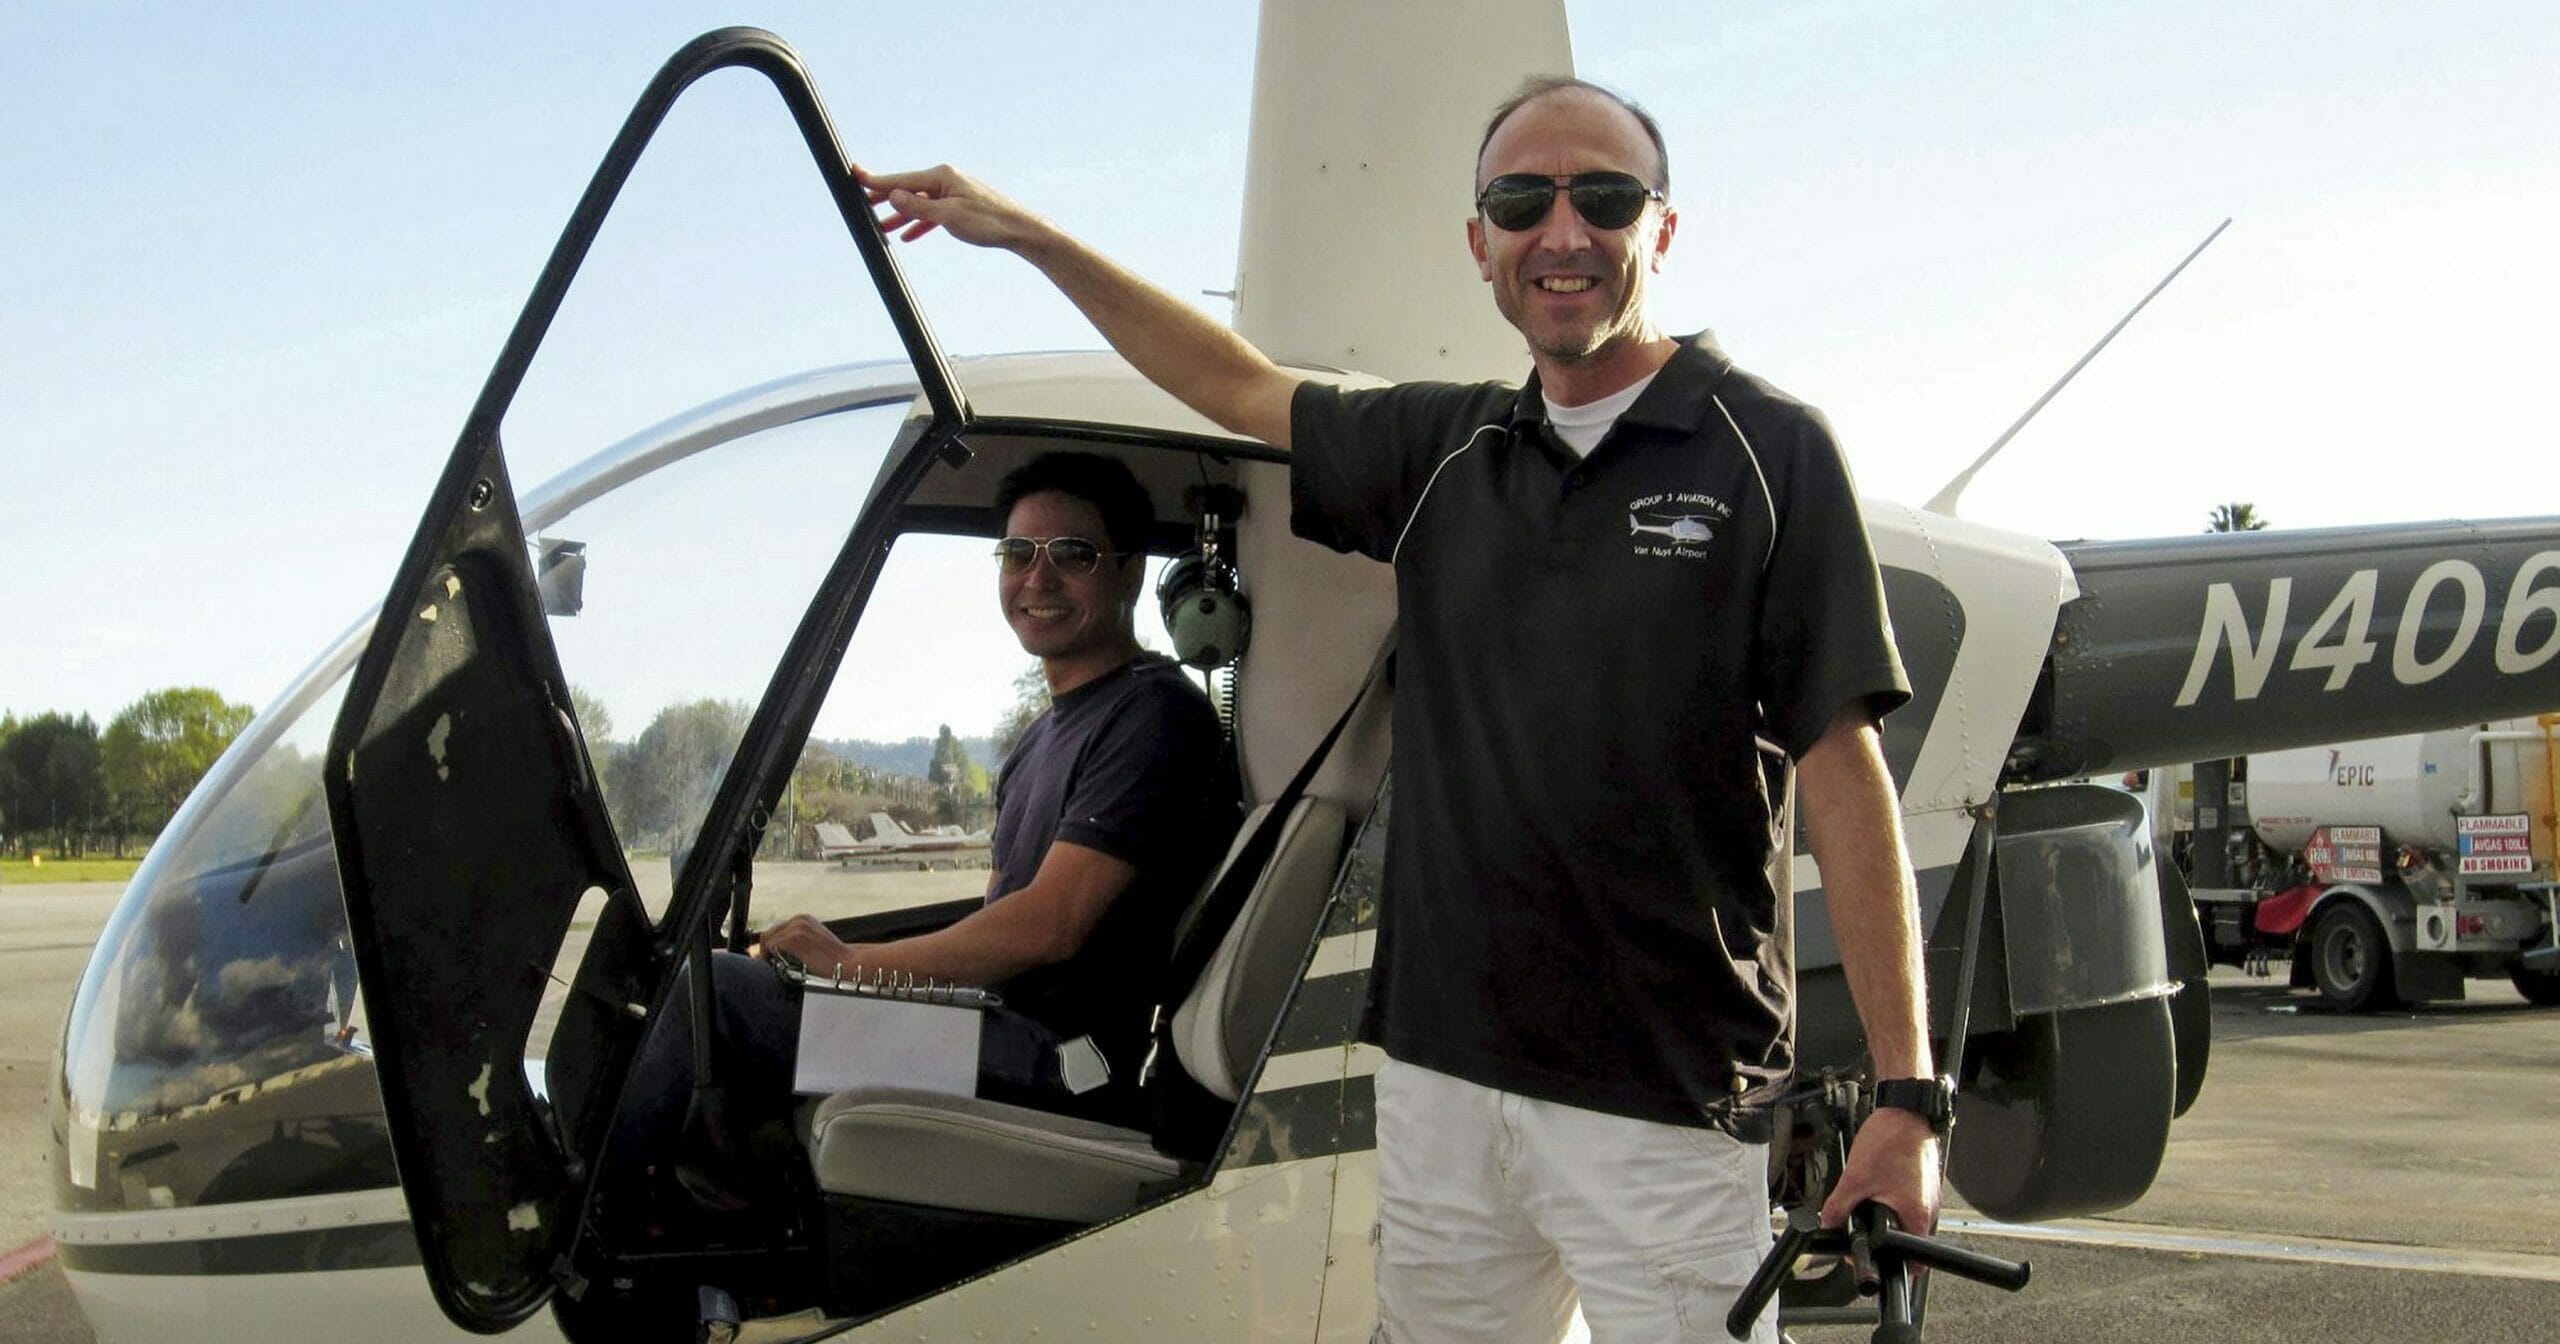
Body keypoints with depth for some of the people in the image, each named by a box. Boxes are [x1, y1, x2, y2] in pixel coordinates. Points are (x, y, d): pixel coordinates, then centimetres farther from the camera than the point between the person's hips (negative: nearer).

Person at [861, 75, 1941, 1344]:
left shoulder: (1769, 451, -3)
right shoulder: (1442, 452, 11)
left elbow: (1843, 774, -7)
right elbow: (1246, 391, 25)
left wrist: (1908, 1092, -11)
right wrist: (1023, 233, 24)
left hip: (1667, 1100, -5)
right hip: (1440, 1074, 5)